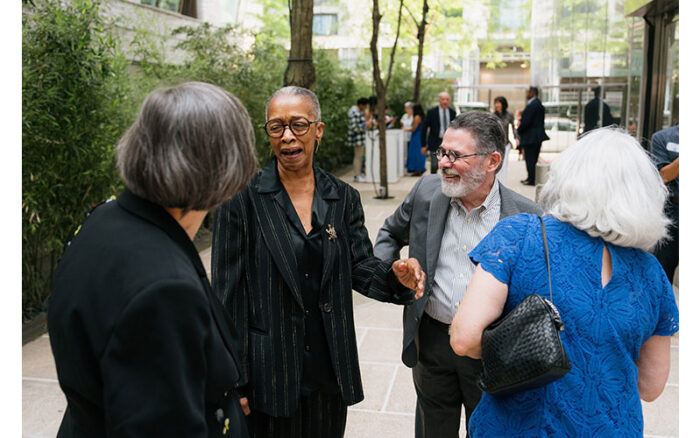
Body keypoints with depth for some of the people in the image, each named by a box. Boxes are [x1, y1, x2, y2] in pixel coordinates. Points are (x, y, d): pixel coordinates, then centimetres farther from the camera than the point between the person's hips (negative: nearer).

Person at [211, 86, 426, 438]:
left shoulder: (343, 198, 2)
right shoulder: (241, 198, -9)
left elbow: (361, 267, 2)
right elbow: (228, 293, -9)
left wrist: (396, 276, -21)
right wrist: (234, 382, -9)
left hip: (330, 370, 4)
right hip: (270, 375, -3)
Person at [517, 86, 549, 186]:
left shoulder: (532, 105, -19)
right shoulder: (539, 104, 13)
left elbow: (526, 121, -22)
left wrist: (519, 130, -4)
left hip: (530, 136, -10)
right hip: (538, 136, 10)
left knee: (530, 159, -4)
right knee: (533, 158, 15)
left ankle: (531, 180, 0)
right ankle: (531, 178, 23)